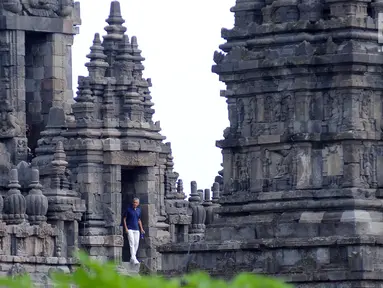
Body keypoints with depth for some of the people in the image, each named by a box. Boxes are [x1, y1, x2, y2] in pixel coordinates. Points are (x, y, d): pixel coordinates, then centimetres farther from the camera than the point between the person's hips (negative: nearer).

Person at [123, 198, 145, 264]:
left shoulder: (138, 210, 12)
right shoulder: (128, 209, -2)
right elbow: (124, 219, 0)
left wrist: (141, 229, 12)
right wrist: (126, 228, -10)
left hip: (136, 229, 5)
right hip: (130, 229, -5)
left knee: (136, 244, 1)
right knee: (132, 243, -15)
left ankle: (132, 258, 10)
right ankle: (133, 258, -21)